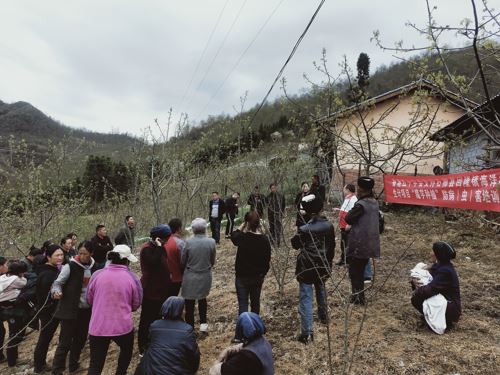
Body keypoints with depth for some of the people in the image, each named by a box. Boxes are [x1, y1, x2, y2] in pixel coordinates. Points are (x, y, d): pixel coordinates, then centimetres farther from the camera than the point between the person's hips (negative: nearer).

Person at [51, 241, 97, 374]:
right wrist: (56, 291, -33)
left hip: (87, 309, 5)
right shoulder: (70, 266, -12)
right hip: (70, 309, -5)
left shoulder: (94, 267, 1)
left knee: (81, 338, 16)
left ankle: (73, 364, 34)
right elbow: (58, 282, -12)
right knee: (65, 341, -1)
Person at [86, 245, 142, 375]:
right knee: (126, 350, 30)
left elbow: (89, 299, 10)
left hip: (98, 327, 1)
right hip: (123, 326, -1)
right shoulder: (132, 278, -8)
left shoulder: (97, 275, -4)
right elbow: (136, 304, 3)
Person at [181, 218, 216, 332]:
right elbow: (212, 261, -1)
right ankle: (203, 323, 27)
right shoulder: (211, 242, -12)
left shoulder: (188, 242, -17)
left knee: (190, 303, 14)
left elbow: (182, 261, -5)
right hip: (205, 276, 2)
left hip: (190, 277, -2)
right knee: (202, 298, 27)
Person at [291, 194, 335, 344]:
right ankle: (323, 316, 49)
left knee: (306, 297, -2)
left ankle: (307, 332, -4)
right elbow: (332, 246, 6)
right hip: (323, 265, 5)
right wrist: (328, 262, 18)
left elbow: (295, 244, -3)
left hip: (306, 267, -5)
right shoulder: (329, 226, -4)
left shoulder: (304, 229, -18)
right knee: (321, 289, 29)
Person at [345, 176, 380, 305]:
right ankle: (360, 295, 29)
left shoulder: (361, 204, -19)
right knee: (360, 270, 20)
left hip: (359, 243, -8)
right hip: (369, 243, 8)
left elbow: (348, 219, -17)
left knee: (354, 271, 4)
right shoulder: (374, 203, 7)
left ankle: (358, 298, 10)